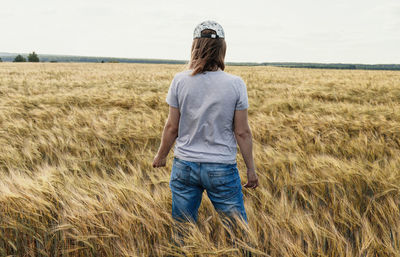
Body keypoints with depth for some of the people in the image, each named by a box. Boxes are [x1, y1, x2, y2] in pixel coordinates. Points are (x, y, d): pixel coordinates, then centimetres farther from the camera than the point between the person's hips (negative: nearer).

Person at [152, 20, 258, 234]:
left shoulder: (180, 80, -7)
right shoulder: (235, 84, -10)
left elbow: (172, 127, -1)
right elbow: (242, 132, -6)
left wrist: (161, 155, 16)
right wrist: (251, 169, 6)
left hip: (184, 166, 2)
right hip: (222, 168, -1)